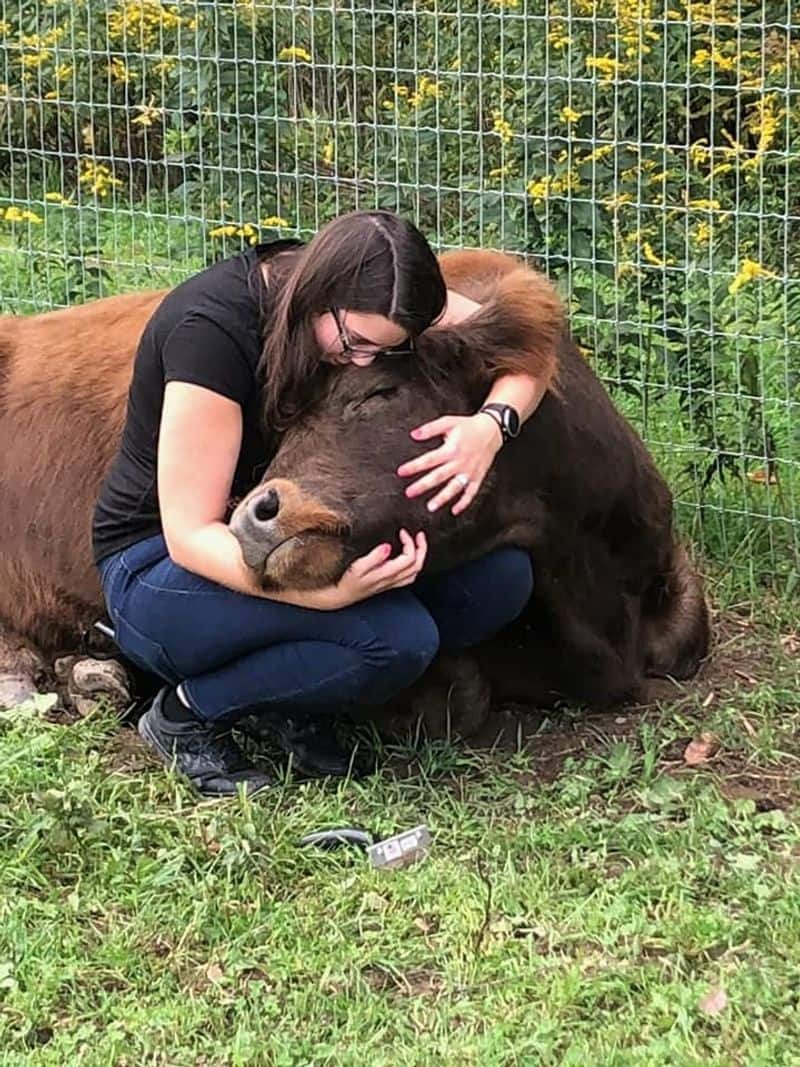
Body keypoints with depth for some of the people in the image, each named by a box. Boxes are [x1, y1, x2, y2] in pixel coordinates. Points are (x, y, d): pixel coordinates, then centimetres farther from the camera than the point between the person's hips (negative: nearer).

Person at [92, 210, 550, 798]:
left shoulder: (365, 300, -9)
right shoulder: (211, 326, -28)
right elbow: (191, 534, -28)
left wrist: (490, 426, -29)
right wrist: (329, 592, -43)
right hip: (164, 569, -7)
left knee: (501, 577, -14)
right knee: (398, 635, -31)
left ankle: (297, 705, 0)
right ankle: (190, 712, -9)